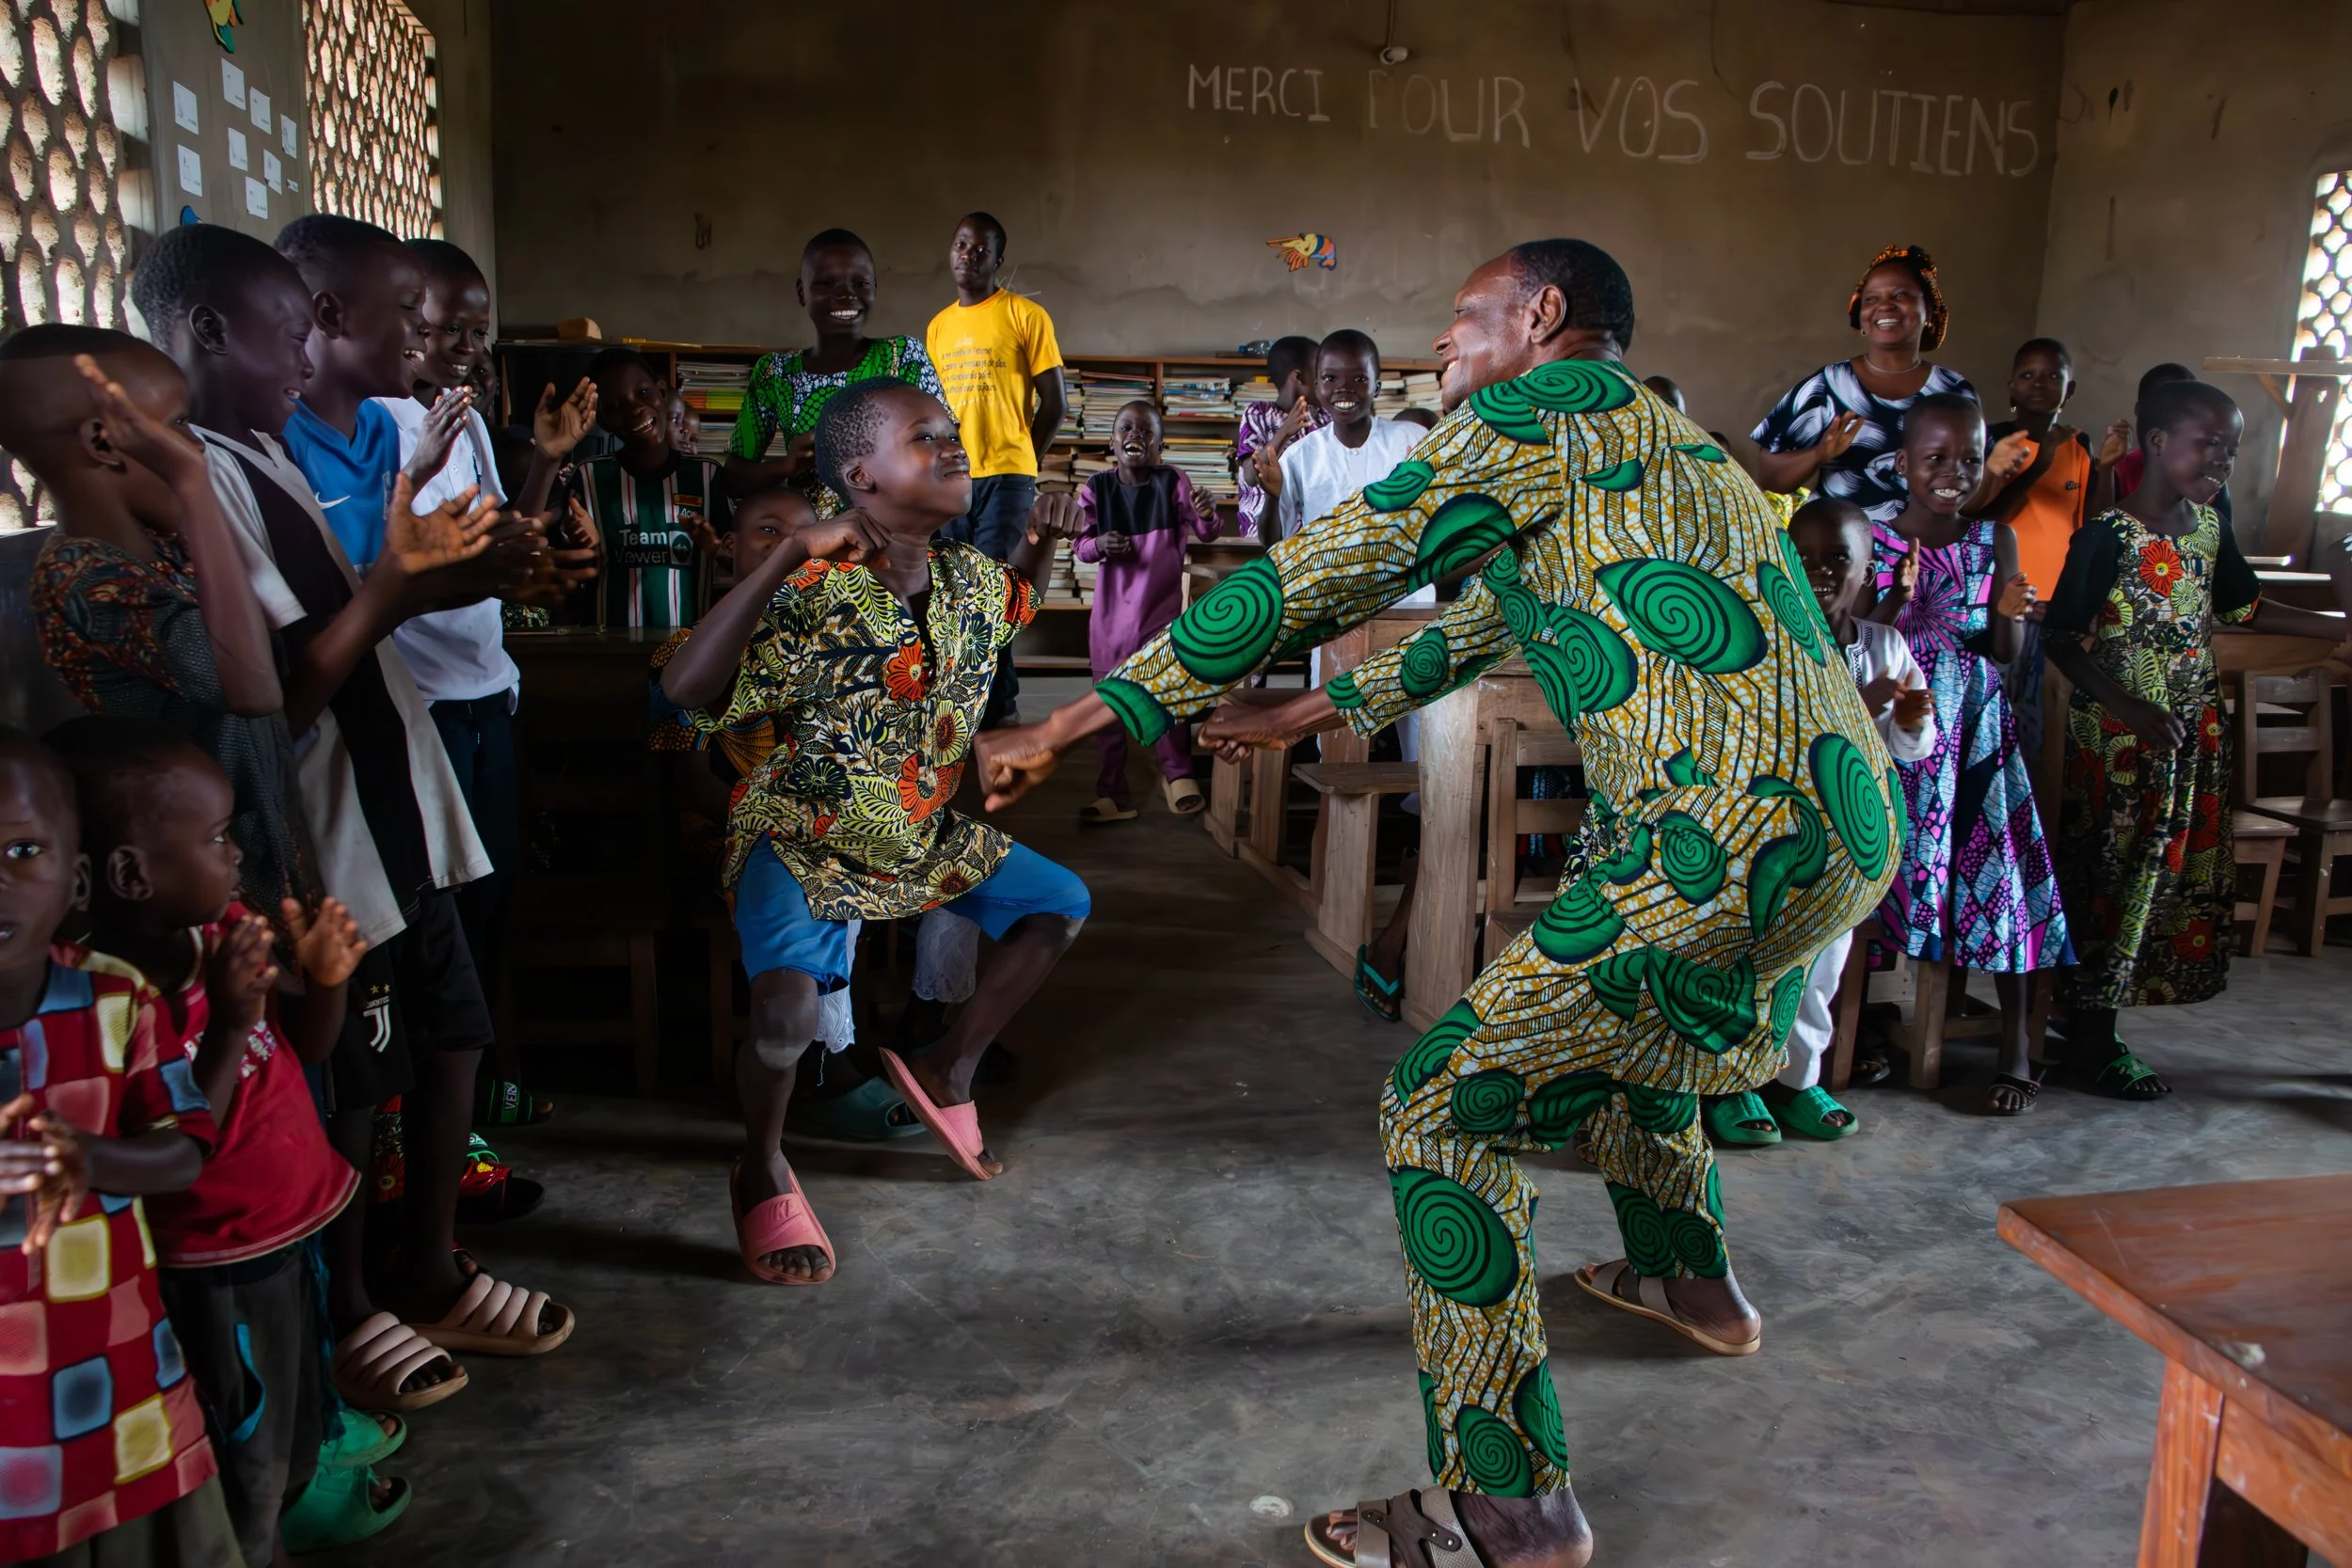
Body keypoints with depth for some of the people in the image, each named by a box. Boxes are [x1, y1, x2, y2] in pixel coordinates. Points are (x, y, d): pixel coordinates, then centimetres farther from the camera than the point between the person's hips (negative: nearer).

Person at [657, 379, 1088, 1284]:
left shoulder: (969, 579, -3)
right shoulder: (811, 599, -26)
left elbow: (1014, 605, 23)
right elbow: (685, 690, -39)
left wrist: (1041, 534, 4)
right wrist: (788, 557, -41)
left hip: (928, 836, 8)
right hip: (802, 842, -7)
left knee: (1059, 906, 10)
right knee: (788, 1015, -29)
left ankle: (947, 1072, 26)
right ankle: (762, 1169, 5)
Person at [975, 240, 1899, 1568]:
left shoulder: (1549, 409, -3)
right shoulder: (1661, 449, 27)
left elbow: (1323, 573, -8)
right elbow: (1484, 625, 35)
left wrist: (1073, 725, -5)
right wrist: (1316, 715, 41)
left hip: (1737, 844, -10)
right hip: (1853, 827, 10)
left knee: (1445, 1111, -4)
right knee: (1605, 994, 35)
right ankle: (1692, 1278, 51)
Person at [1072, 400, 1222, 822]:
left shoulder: (1173, 483, -5)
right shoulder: (1097, 488, -1)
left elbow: (1204, 533, -7)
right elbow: (1081, 543, 3)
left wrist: (1206, 514, -29)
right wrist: (1099, 544, -19)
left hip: (1162, 605, -2)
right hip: (1112, 608, 2)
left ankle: (1178, 773, 20)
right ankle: (1112, 791, 15)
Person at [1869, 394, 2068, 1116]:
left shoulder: (1996, 540, 4)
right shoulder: (1872, 541, -2)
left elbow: (2005, 653, 6)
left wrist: (2008, 614, -15)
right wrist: (1896, 601, -21)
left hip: (1974, 727, 2)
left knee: (1996, 866, -1)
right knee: (1891, 865, -2)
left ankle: (2017, 1042, 8)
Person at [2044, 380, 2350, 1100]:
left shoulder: (2210, 526, 7)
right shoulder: (2107, 536, -15)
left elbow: (2241, 606, 21)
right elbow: (2064, 640, -17)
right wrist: (2132, 709, -26)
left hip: (2194, 731, 8)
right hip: (2117, 736, -8)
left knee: (2182, 874, 11)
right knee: (2113, 877, -2)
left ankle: (2093, 1026, 22)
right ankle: (2092, 1042, 9)